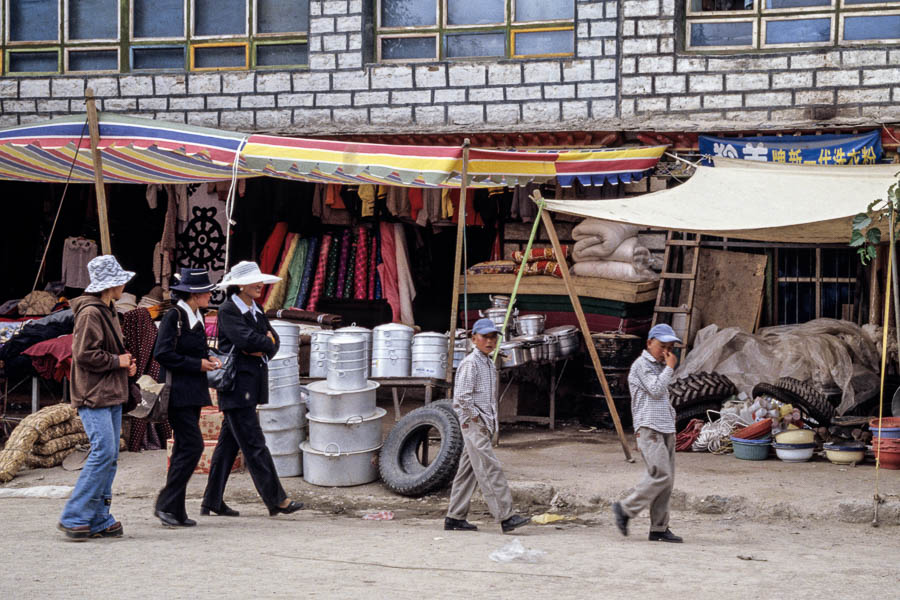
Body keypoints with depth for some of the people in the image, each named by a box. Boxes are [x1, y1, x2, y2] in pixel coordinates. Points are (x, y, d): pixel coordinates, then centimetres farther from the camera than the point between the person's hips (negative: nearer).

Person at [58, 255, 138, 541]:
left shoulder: (107, 311, 18)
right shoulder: (90, 313, -13)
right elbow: (84, 355, -20)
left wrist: (126, 365, 8)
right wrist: (118, 361, -11)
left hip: (111, 396, 10)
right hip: (94, 398, -10)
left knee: (109, 457, 7)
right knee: (103, 452, -15)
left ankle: (98, 520, 11)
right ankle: (73, 517, -10)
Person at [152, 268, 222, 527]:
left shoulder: (197, 317, 14)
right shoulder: (174, 316, -12)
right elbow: (162, 354, -18)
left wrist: (208, 359, 6)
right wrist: (197, 364, -16)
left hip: (193, 392, 9)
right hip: (178, 392, -9)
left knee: (184, 449, 9)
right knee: (193, 446, -13)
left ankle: (175, 511, 12)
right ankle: (166, 504, -5)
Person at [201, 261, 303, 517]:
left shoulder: (256, 311, 16)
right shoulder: (228, 311, -9)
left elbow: (273, 339, 9)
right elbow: (246, 339, -22)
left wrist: (261, 349, -11)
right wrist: (267, 342, -4)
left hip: (251, 385, 9)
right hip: (235, 385, -9)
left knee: (229, 443, 11)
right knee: (253, 443, -7)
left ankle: (212, 502, 16)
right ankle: (276, 500, -7)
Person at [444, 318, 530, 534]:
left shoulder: (490, 364, 17)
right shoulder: (470, 363, -12)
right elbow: (461, 397, -18)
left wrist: (491, 422, 15)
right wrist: (476, 419, -14)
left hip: (484, 425, 9)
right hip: (473, 426, -9)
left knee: (468, 471, 10)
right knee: (490, 470, -12)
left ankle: (455, 517, 14)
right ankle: (506, 517, -15)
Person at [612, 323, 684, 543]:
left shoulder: (660, 367, 23)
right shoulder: (641, 365, -4)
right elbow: (656, 390, -16)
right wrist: (670, 368, -7)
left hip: (665, 429, 9)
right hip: (649, 428, -9)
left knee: (666, 480, 3)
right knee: (661, 475, -18)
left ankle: (659, 529, 3)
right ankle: (625, 509, -8)